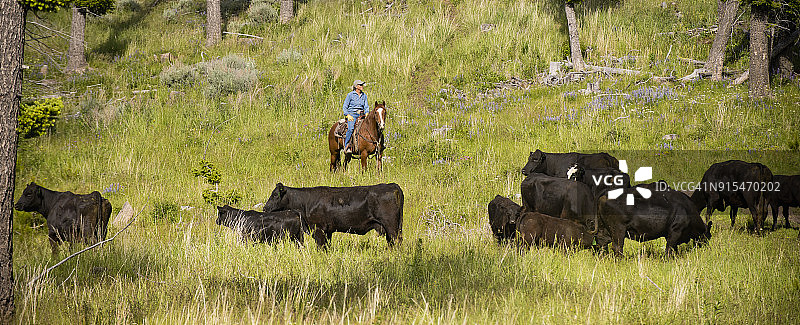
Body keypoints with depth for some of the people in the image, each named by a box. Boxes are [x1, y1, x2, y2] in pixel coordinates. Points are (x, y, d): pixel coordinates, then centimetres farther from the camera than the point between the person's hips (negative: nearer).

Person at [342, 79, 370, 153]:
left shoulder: (364, 95, 14)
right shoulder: (350, 95, 0)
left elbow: (366, 107, 16)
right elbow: (344, 107, 2)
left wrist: (367, 113, -3)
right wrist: (348, 115, -12)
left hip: (361, 115, 5)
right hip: (352, 115, -5)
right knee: (351, 129, -30)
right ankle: (346, 146, -29)